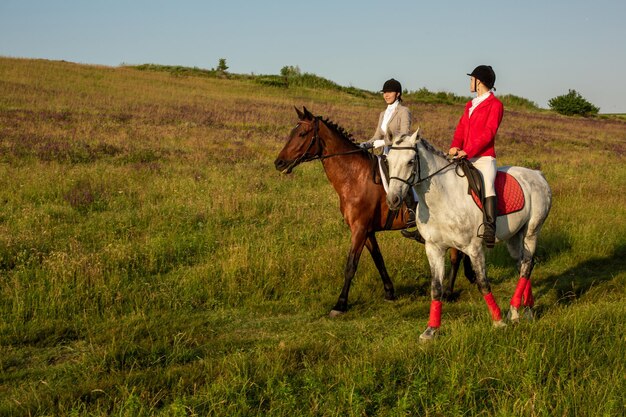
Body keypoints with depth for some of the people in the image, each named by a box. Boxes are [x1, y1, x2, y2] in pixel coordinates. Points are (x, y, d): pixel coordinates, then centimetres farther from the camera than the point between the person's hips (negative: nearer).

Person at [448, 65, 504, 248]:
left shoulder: (495, 104, -1)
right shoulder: (470, 105, 22)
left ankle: (490, 228, -37)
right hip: (464, 157, 8)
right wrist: (454, 146, -6)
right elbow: (461, 128, 16)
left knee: (487, 183, -33)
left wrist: (467, 151, -21)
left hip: (483, 157, -8)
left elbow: (488, 132, -12)